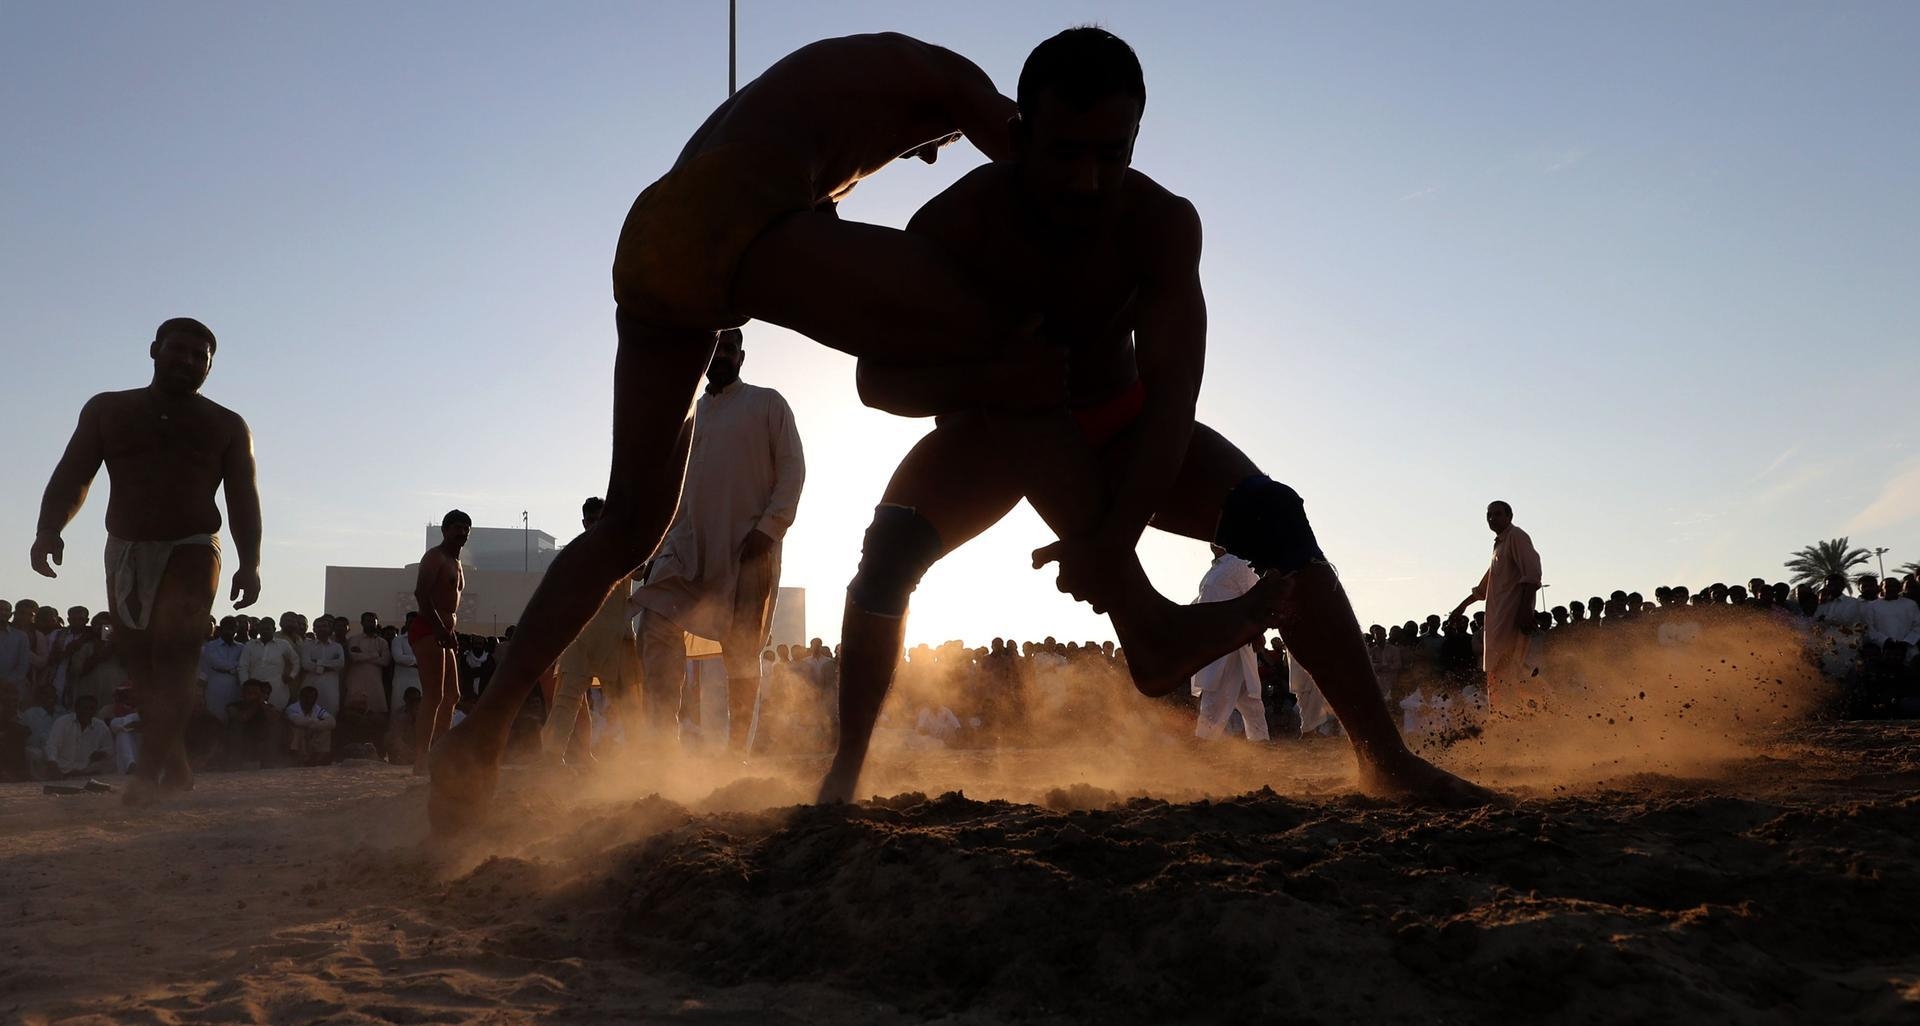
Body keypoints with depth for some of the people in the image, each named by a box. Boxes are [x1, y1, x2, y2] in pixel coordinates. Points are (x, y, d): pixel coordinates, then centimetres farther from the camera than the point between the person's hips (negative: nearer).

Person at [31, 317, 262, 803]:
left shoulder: (227, 427, 7)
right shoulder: (107, 410, 11)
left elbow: (243, 500, 2)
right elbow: (72, 475, 4)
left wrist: (250, 564, -11)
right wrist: (49, 527, -14)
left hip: (191, 550, -3)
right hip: (125, 552, 3)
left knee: (172, 655, -18)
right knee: (141, 662, 3)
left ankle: (151, 769, -24)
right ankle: (175, 765, 11)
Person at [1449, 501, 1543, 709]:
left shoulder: (1516, 537, -2)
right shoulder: (1499, 545, 25)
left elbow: (1532, 574, -16)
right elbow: (1485, 586, 38)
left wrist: (1525, 608, -25)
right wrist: (1464, 605, 42)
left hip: (1513, 613, -10)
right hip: (1499, 617, 10)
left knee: (1504, 667, -18)